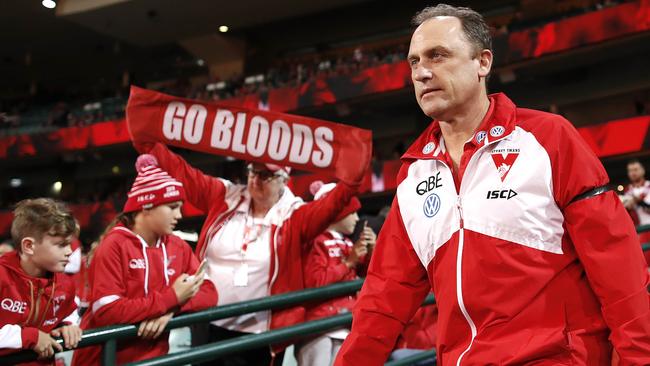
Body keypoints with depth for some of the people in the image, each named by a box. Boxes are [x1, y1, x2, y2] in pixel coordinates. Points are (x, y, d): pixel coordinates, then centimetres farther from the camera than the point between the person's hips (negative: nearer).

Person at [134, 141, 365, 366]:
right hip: (209, 327, 3)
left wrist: (351, 177, -36)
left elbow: (332, 203, -20)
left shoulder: (294, 217, -5)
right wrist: (147, 141, 0)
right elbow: (182, 172, 4)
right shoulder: (226, 198, 3)